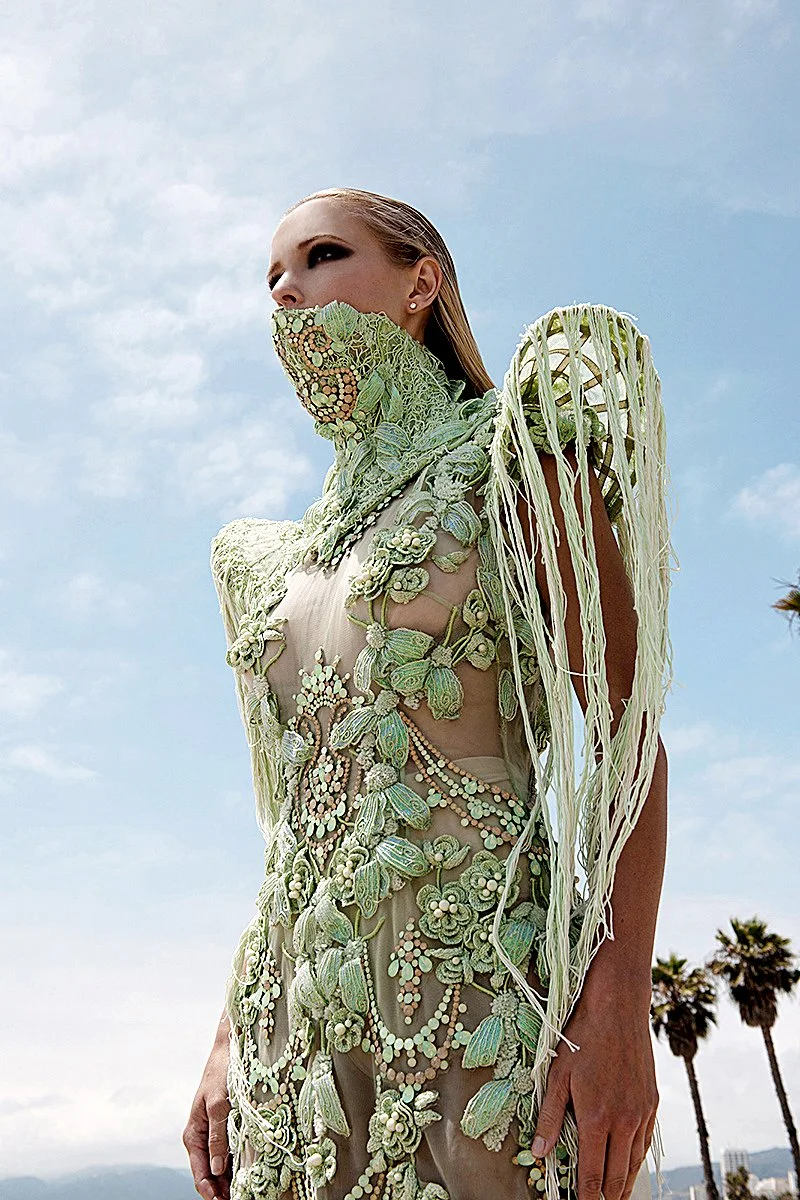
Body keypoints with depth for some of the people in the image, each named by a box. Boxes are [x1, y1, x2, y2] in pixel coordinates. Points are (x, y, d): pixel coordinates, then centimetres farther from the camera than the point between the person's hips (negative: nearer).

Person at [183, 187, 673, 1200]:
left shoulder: (516, 455, 3)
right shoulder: (278, 560, 19)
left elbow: (628, 737, -5)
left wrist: (618, 1003, -16)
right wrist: (233, 1037, 11)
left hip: (477, 968, -5)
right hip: (301, 1006, 6)